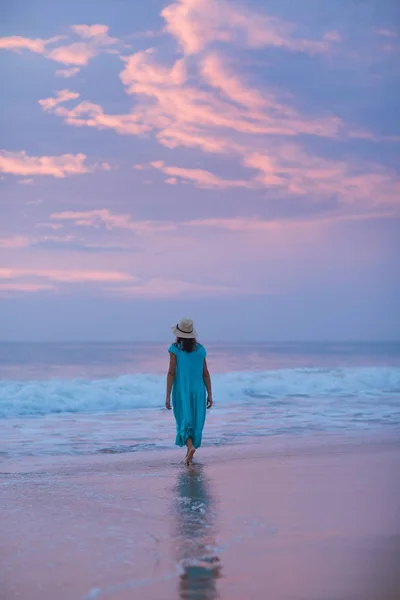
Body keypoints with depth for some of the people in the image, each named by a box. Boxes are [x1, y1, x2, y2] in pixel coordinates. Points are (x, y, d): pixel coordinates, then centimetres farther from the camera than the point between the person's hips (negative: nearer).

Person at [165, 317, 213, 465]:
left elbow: (171, 372, -10)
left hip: (181, 391, -3)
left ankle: (190, 446, -25)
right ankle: (189, 455, 18)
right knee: (196, 421, 13)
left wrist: (168, 396, -7)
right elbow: (206, 374, 4)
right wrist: (210, 395, 9)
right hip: (198, 391, 3)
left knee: (184, 421, 1)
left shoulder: (175, 349, -6)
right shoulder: (200, 349, 4)